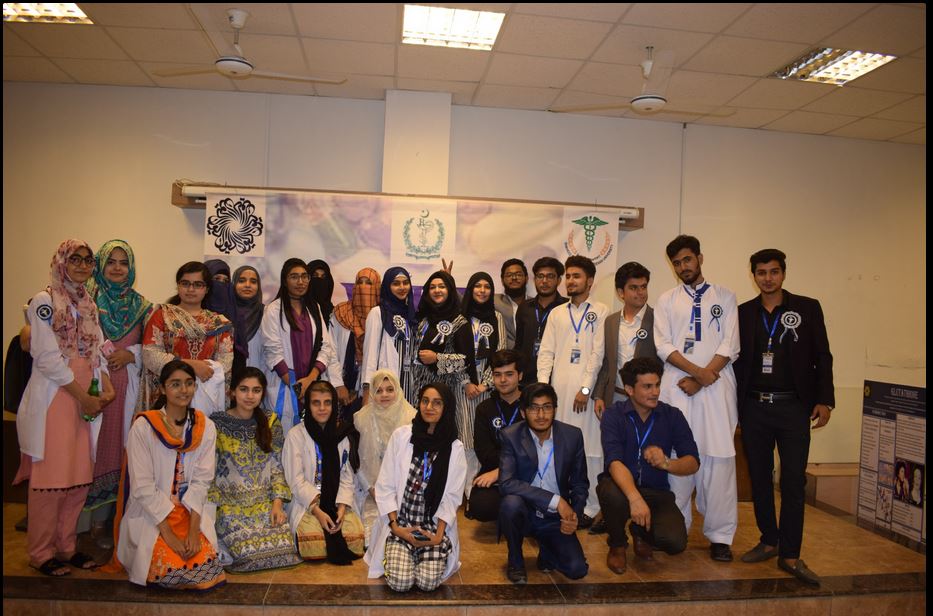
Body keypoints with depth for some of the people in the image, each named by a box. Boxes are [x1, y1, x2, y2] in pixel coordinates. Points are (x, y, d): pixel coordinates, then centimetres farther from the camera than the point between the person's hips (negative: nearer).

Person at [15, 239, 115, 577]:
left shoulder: (89, 304, 15)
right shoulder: (44, 301, -6)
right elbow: (47, 357, -12)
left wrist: (106, 386, 0)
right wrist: (83, 396, -11)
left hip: (86, 398, 6)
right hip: (53, 398, -6)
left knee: (79, 476, 8)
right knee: (50, 475, -1)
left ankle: (67, 546, 20)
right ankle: (41, 552, 13)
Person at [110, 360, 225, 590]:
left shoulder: (205, 427, 1)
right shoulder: (143, 426, -9)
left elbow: (201, 481, -3)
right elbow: (143, 487, -12)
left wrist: (193, 530, -15)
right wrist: (168, 534, -17)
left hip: (191, 513, 2)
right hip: (150, 515, -2)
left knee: (205, 563, -19)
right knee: (170, 566, -22)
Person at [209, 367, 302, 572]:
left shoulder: (270, 422, 8)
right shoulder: (217, 424, -1)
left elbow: (278, 467, 6)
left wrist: (277, 503, -5)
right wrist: (218, 508, -10)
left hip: (265, 502, 2)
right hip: (229, 504, -2)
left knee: (284, 545, -20)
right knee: (247, 548, -24)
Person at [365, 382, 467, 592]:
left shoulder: (454, 447, -2)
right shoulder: (401, 436, -4)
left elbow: (452, 497, 0)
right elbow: (385, 487, -1)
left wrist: (438, 535, -11)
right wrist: (395, 526, -10)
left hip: (434, 526, 1)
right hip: (400, 522, 0)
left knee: (429, 581, -19)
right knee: (400, 581, -19)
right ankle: (397, 554, 16)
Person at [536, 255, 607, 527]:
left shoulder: (600, 311, 4)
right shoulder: (557, 314, 16)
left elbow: (598, 353, -4)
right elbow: (546, 352, 11)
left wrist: (586, 388, -10)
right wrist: (542, 386, -1)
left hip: (586, 389, -3)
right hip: (558, 388, 4)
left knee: (588, 447, -2)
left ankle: (589, 507, 9)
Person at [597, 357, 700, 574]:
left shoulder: (672, 416, -3)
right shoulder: (614, 415, -11)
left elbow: (693, 462, -7)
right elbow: (615, 462, -25)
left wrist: (667, 463, -30)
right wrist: (635, 498, -43)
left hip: (656, 491, 2)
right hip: (620, 485, -2)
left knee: (675, 542, -24)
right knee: (614, 495, -37)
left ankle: (641, 533, 15)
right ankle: (617, 545, -2)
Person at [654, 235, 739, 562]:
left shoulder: (724, 296, 12)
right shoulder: (667, 300, 13)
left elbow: (730, 346, 3)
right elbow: (664, 346, 3)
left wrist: (702, 379, -8)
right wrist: (697, 372, -10)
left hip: (717, 387, 0)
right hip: (677, 387, 1)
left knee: (719, 459, -3)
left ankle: (720, 535, 6)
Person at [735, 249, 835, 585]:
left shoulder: (807, 308, 3)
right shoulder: (743, 313, 7)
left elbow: (822, 357, 2)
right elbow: (736, 359, 8)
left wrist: (824, 399, -5)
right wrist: (734, 403, 5)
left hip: (793, 407, -2)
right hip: (753, 407, 2)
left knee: (793, 481, -3)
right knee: (759, 477, 10)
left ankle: (790, 555, 6)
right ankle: (768, 541, 24)